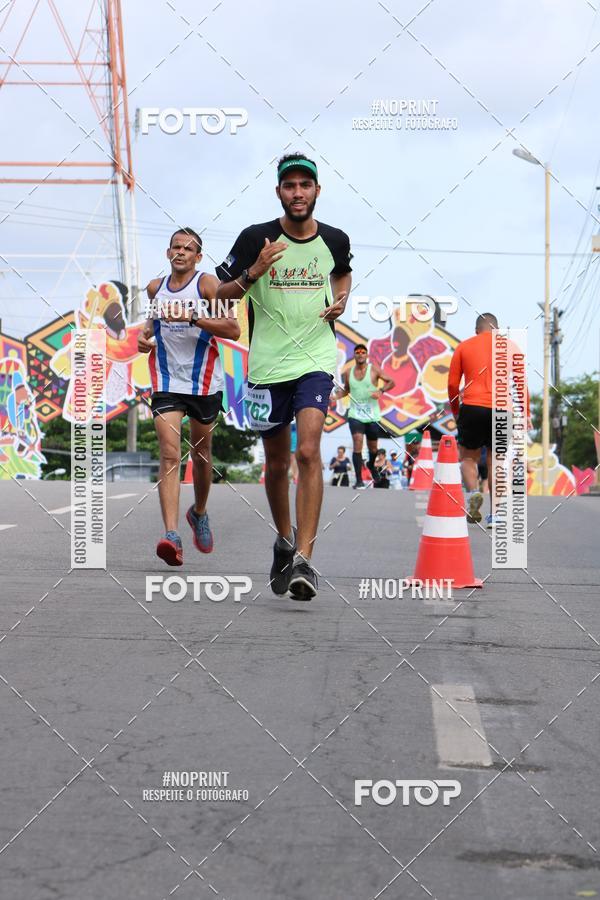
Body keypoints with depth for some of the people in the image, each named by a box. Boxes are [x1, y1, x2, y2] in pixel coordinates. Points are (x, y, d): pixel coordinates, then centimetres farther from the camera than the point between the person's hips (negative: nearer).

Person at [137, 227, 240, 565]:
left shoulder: (207, 284, -7)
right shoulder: (155, 287, 8)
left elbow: (233, 330, -17)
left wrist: (193, 317, -26)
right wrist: (146, 334, 9)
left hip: (204, 382, -2)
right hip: (167, 382, 2)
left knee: (201, 455, 14)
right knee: (170, 455, -15)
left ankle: (199, 513, 42)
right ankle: (172, 536, -25)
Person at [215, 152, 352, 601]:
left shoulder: (335, 240, 3)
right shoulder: (256, 239, -4)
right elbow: (220, 293, 1)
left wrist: (341, 299, 4)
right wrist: (253, 273, -17)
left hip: (316, 359, -1)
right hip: (267, 365, 1)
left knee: (308, 451, -19)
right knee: (277, 463, 12)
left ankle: (304, 560, -20)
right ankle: (285, 542, 37)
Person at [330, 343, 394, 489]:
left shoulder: (374, 369, -4)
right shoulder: (348, 373, 4)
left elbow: (391, 382, -4)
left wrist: (381, 391, -21)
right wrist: (337, 396, 1)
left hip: (372, 415, 0)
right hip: (355, 415, 0)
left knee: (372, 447, 13)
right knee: (357, 443, -18)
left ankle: (371, 465, 49)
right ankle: (359, 480, -18)